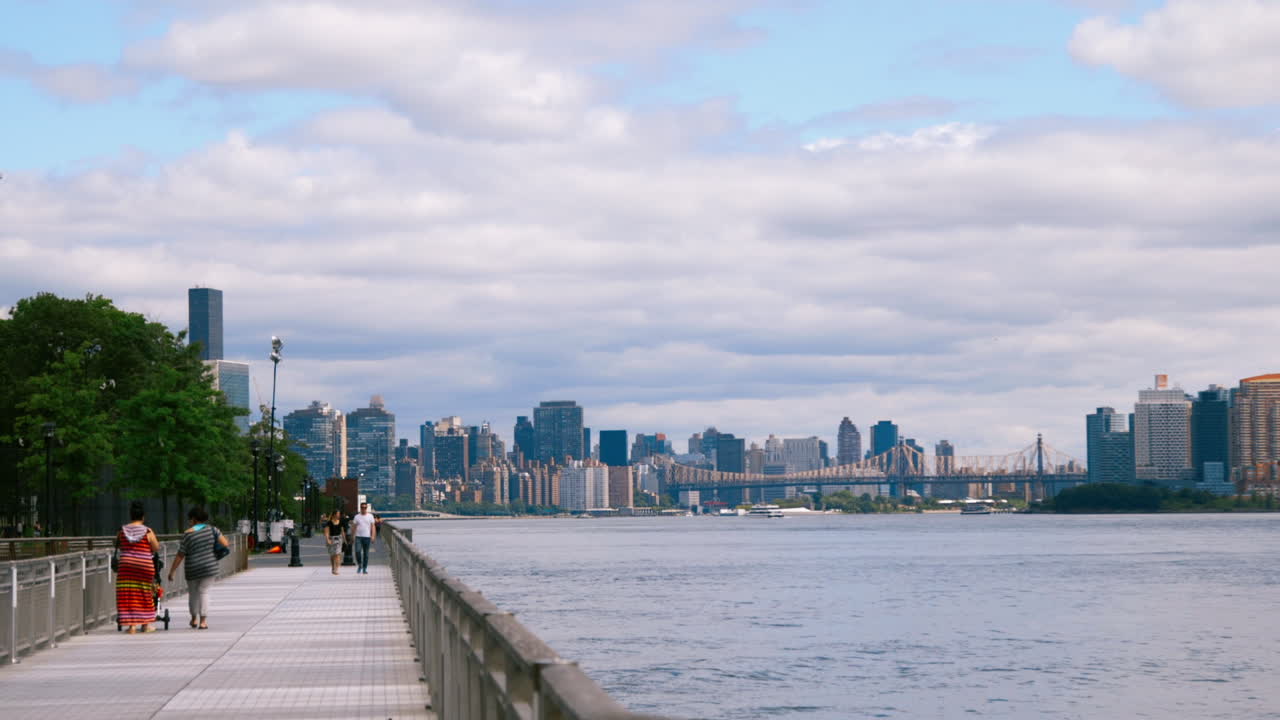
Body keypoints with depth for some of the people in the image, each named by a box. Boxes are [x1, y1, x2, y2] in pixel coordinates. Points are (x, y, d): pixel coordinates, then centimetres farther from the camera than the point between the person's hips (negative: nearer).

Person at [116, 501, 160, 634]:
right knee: (145, 595, 12)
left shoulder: (122, 531, 2)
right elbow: (156, 548, -1)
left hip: (126, 566, 1)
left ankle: (131, 625, -2)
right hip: (145, 567, -1)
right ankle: (145, 624, 18)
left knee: (128, 595, 3)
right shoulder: (148, 532, -5)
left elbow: (117, 546, 12)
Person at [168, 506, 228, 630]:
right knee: (204, 592, 4)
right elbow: (225, 543, -11)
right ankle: (203, 621, -7)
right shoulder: (211, 529, -4)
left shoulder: (188, 534, -7)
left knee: (193, 593, 18)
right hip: (210, 567, 1)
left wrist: (171, 571, 3)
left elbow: (179, 556, -5)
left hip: (193, 570, -1)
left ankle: (194, 619, 30)